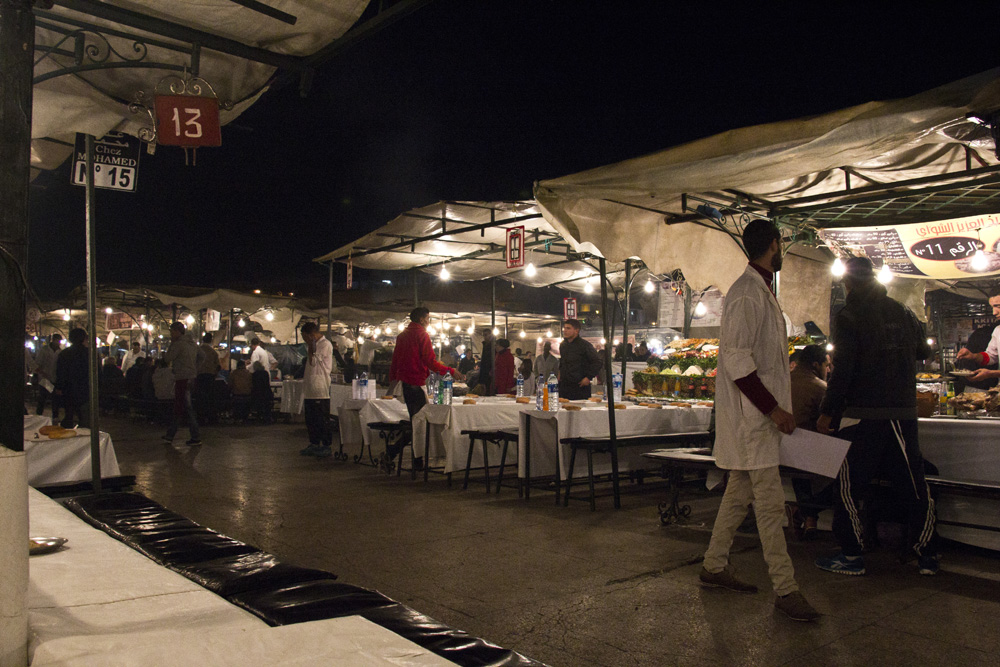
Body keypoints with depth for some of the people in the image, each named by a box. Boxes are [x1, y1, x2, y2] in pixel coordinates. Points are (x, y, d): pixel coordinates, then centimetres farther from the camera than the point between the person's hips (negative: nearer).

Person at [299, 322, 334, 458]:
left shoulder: (326, 345, -10)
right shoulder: (314, 345, 18)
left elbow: (314, 362, -14)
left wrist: (311, 348, -11)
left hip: (320, 388, -9)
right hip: (310, 388, 9)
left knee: (322, 419, -4)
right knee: (311, 419, 12)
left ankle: (327, 446, 1)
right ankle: (314, 444, 20)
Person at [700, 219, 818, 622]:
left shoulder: (761, 291, 16)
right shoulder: (747, 294, -16)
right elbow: (736, 359, -22)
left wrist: (777, 407, 17)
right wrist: (773, 408, -20)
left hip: (760, 412, 10)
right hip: (750, 413, -10)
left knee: (740, 493, 15)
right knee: (770, 502, -6)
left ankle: (714, 567, 26)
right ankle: (785, 589, 1)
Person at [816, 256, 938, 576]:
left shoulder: (849, 316, -9)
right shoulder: (903, 312, 8)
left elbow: (842, 369, -14)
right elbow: (923, 351, 23)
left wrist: (828, 412, -8)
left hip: (864, 415, -5)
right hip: (905, 414, 6)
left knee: (850, 486, 4)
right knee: (913, 485, 12)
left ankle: (851, 556, 8)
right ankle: (927, 556, 19)